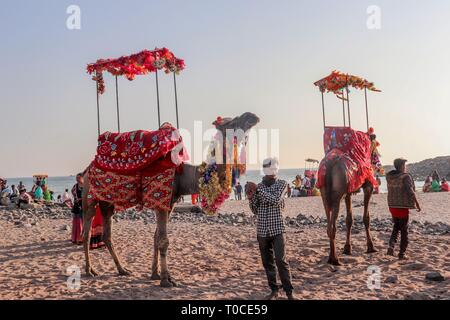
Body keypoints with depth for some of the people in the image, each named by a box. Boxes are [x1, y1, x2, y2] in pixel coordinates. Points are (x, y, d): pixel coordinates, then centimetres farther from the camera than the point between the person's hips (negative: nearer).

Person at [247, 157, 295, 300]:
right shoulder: (260, 186, 9)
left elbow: (275, 200, -19)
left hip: (277, 229, -4)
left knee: (281, 260, -10)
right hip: (262, 230, 4)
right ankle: (274, 290, 19)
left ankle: (289, 291, 0)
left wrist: (258, 189, -16)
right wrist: (251, 197, -6)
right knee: (267, 262, 8)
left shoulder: (282, 184, -1)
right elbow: (255, 210, 12)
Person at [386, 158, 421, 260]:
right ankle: (402, 253, 10)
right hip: (403, 206, -5)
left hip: (392, 205, 5)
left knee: (396, 227, 22)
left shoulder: (389, 176, 4)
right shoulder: (406, 177, -13)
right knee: (404, 230, 7)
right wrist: (417, 203, -13)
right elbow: (410, 191, -21)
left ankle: (391, 246, 5)